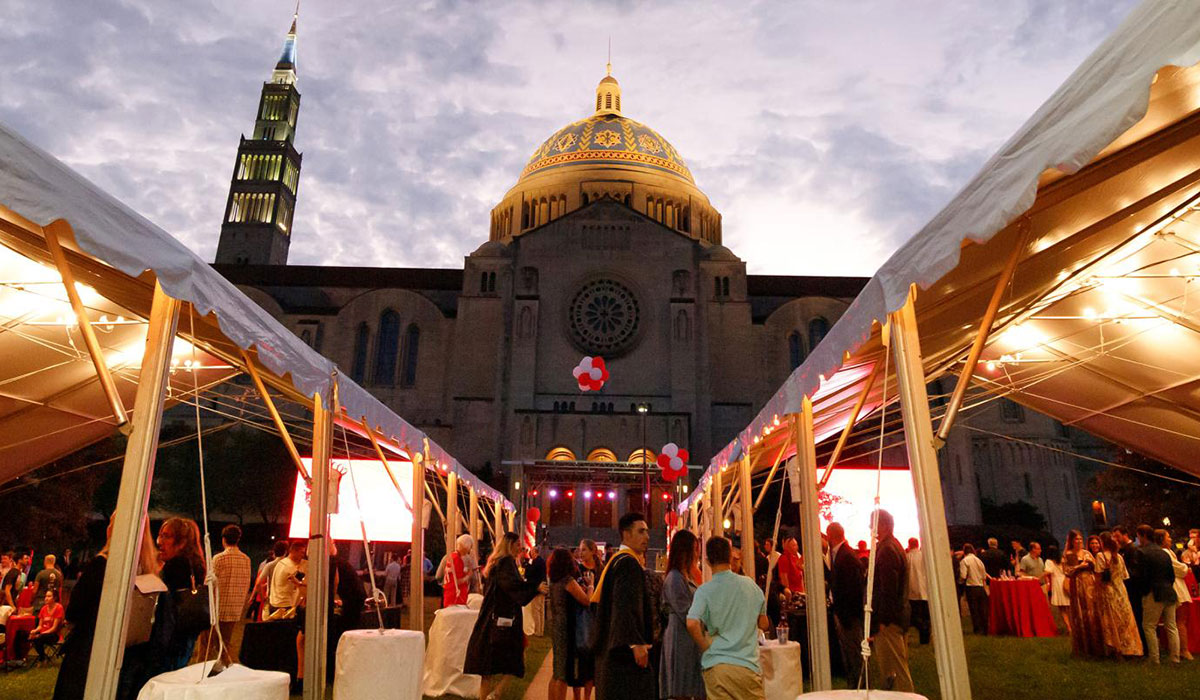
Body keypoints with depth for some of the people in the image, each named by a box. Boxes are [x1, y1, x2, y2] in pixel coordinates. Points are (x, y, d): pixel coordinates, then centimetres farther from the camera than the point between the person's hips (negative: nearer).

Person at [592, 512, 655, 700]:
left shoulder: (616, 560, 16)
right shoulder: (629, 563, -15)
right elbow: (626, 606, -25)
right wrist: (635, 643, -28)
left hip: (612, 646, 11)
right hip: (627, 650, -11)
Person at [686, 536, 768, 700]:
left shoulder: (704, 591, -7)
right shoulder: (750, 585, 2)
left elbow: (692, 624, -22)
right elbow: (763, 624, 11)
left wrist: (706, 648, -7)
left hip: (716, 666, -2)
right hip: (748, 665, 2)